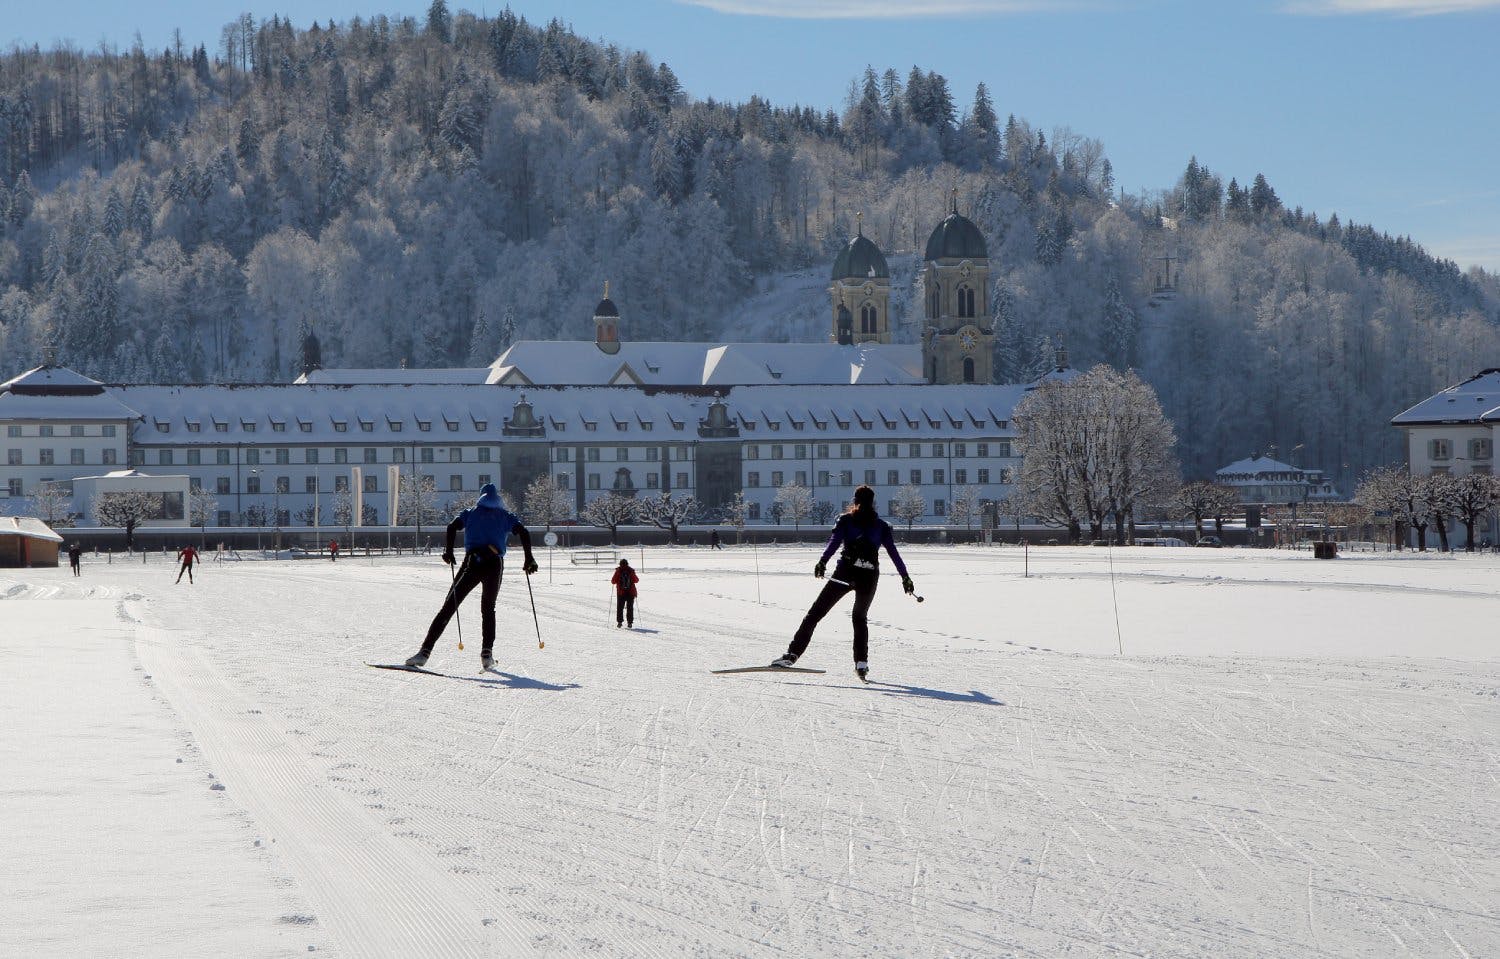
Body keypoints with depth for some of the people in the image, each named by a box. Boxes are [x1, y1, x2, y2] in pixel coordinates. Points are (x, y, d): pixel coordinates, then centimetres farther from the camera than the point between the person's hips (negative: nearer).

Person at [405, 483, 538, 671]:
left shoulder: (471, 513, 18)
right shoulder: (506, 515, 18)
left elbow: (452, 527, -1)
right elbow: (523, 533, 4)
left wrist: (449, 551, 2)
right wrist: (529, 559, 9)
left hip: (472, 563, -1)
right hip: (494, 564, 1)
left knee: (448, 607, -1)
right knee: (488, 609, 22)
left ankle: (425, 651, -12)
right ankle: (487, 652, 7)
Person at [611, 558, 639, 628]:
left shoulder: (618, 571, -6)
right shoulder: (631, 571, -4)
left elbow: (613, 581, -5)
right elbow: (636, 580, 3)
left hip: (621, 593, -1)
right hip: (631, 592, 1)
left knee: (620, 607, 9)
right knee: (630, 608, 8)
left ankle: (619, 622, 2)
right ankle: (629, 622, 4)